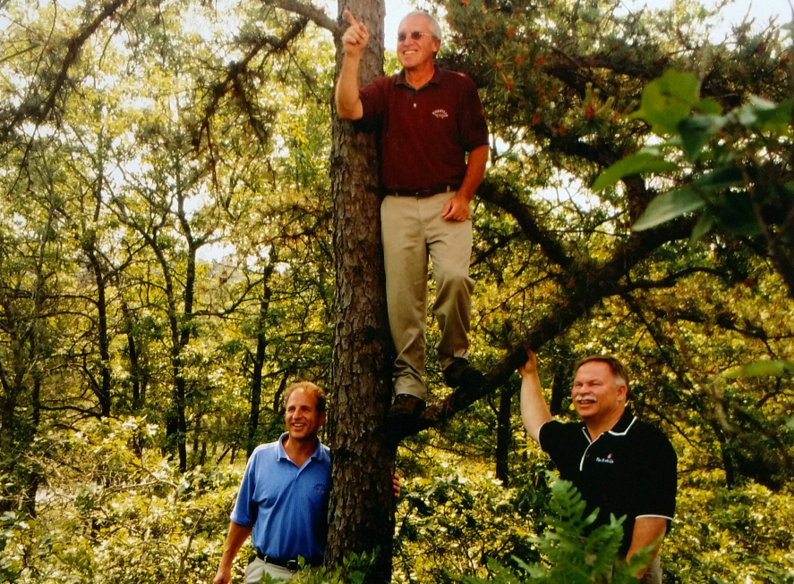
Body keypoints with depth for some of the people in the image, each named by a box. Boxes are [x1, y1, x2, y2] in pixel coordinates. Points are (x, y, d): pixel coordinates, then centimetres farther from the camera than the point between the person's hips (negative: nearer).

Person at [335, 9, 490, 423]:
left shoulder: (459, 87, 7)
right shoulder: (385, 90, 12)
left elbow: (479, 147, 7)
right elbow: (348, 110, -8)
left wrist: (464, 196, -4)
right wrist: (352, 56, -14)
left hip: (446, 203, -2)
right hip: (398, 206, 2)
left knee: (454, 276, -24)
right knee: (402, 297, -1)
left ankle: (454, 358, 0)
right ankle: (409, 384, 7)